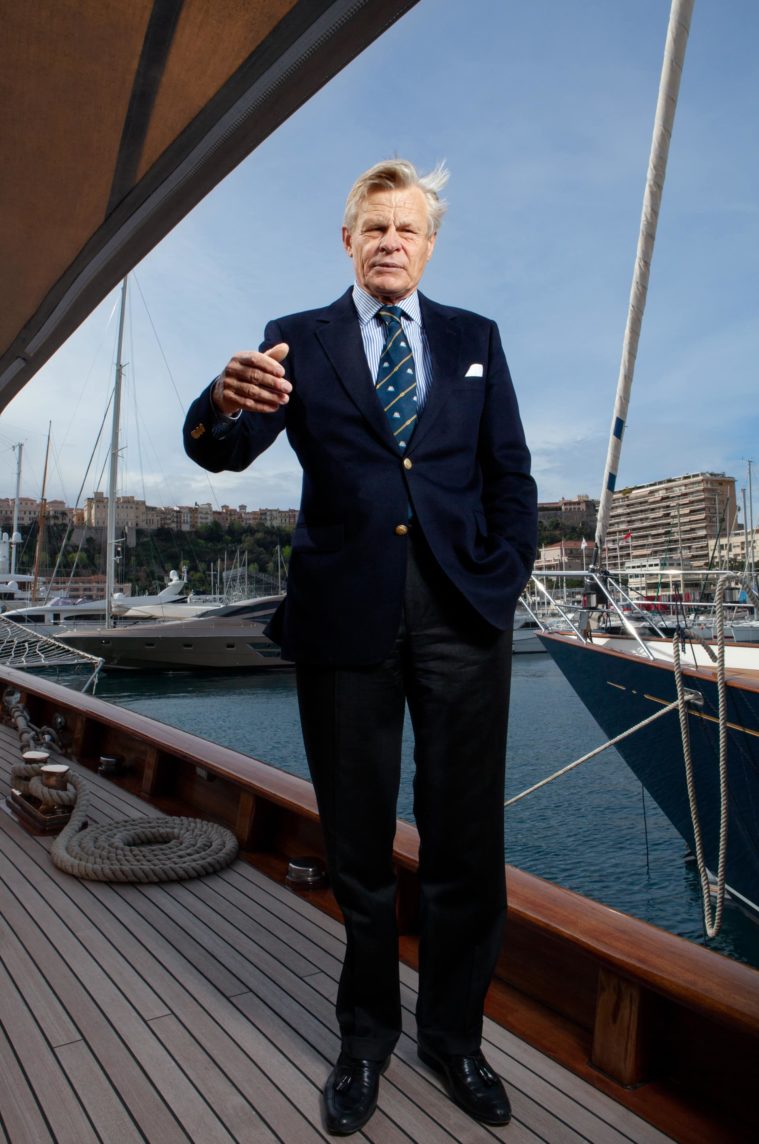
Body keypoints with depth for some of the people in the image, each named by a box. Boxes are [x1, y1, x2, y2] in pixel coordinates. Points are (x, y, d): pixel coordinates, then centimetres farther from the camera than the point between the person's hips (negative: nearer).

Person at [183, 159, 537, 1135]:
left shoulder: (475, 340, 14)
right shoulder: (297, 340, 9)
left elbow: (510, 477, 10)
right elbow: (222, 450, -5)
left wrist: (501, 584, -2)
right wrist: (226, 401, -28)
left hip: (462, 616, 2)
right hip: (345, 615, -1)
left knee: (465, 841, 8)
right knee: (358, 843, 10)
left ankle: (451, 1035, 30)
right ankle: (365, 1037, 31)